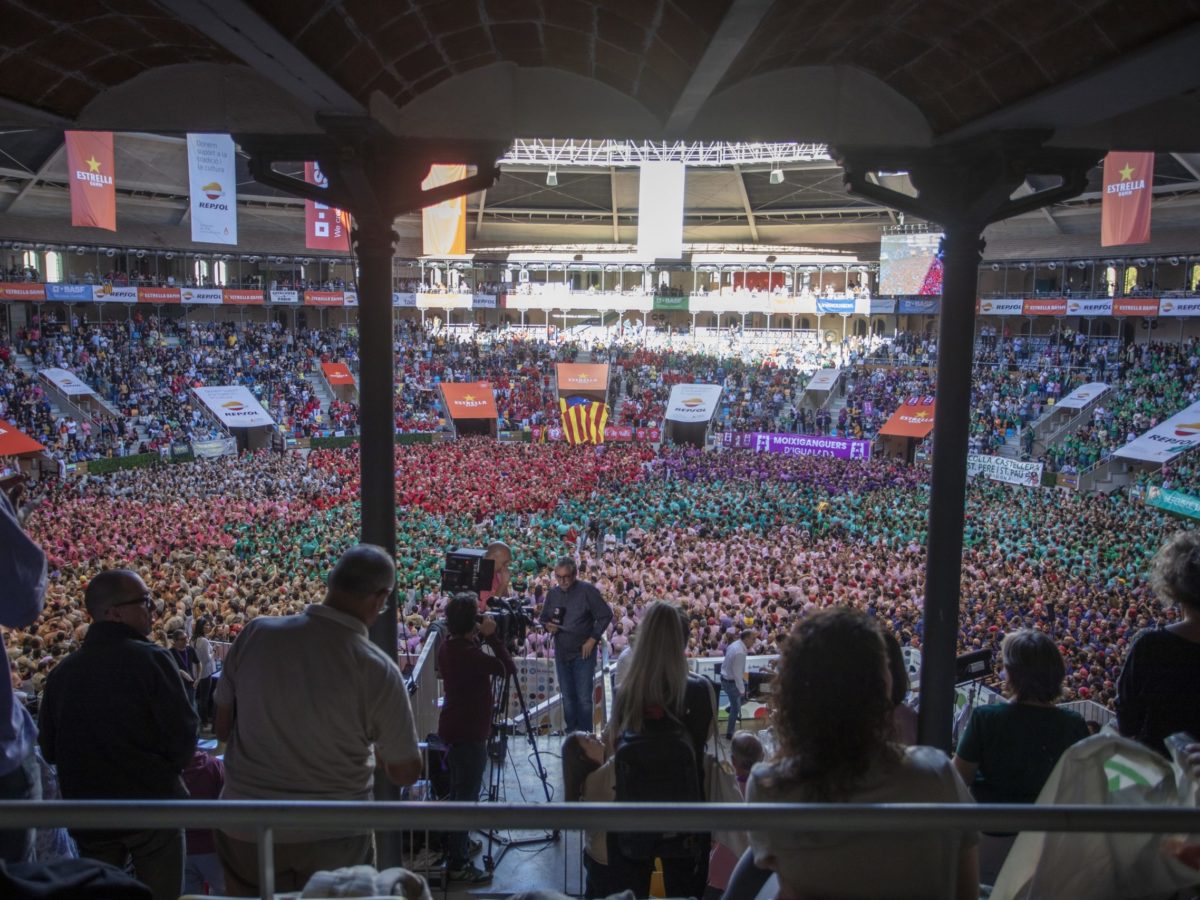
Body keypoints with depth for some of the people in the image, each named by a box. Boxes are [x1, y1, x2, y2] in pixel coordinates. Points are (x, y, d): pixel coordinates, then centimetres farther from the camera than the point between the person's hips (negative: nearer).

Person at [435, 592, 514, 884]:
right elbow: (506, 666, -20)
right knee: (466, 797, -1)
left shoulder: (448, 647, 2)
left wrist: (480, 638, 5)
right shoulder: (469, 653, -26)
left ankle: (456, 846, 37)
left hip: (454, 728, 10)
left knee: (458, 793, 23)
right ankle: (458, 864, 7)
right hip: (468, 733, -10)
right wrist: (491, 635, -14)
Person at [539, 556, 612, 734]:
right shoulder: (552, 593, 6)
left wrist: (592, 639, -11)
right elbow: (543, 618, 16)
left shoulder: (587, 591, -9)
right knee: (567, 697, 11)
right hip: (561, 653, 5)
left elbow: (606, 615, -7)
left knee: (584, 698, -5)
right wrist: (548, 626, -7)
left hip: (583, 652, -5)